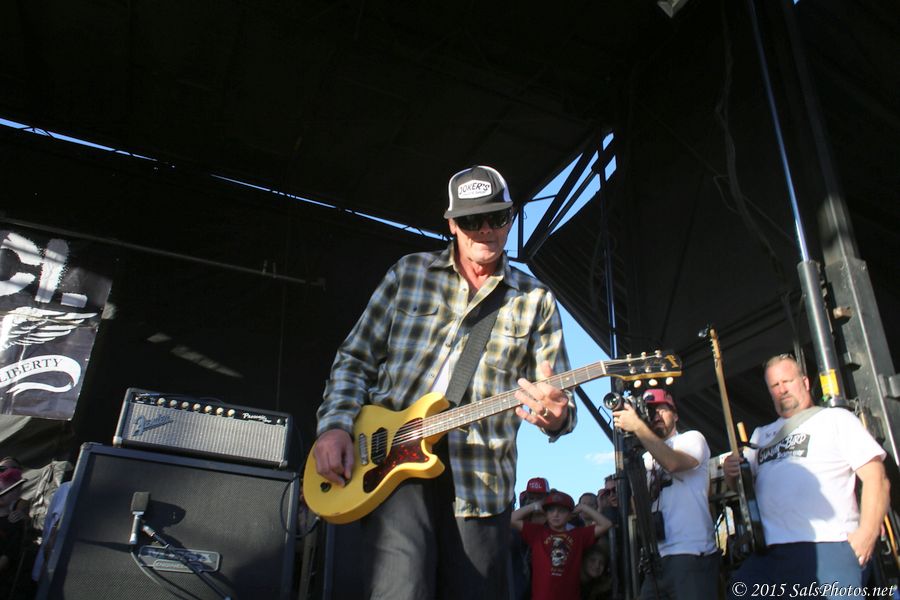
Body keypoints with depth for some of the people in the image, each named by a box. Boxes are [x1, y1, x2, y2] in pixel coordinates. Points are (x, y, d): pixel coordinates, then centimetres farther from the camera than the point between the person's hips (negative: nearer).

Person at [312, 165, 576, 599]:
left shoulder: (536, 301, 7)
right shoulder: (409, 272, 7)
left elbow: (558, 398, 4)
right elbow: (355, 358, 9)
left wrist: (554, 415, -21)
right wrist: (335, 425, -7)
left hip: (481, 481, 2)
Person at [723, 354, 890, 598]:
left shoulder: (836, 419, 7)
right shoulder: (761, 434, 22)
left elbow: (876, 479, -1)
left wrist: (867, 533, -13)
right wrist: (732, 474, 1)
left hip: (828, 547, -4)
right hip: (769, 552, 5)